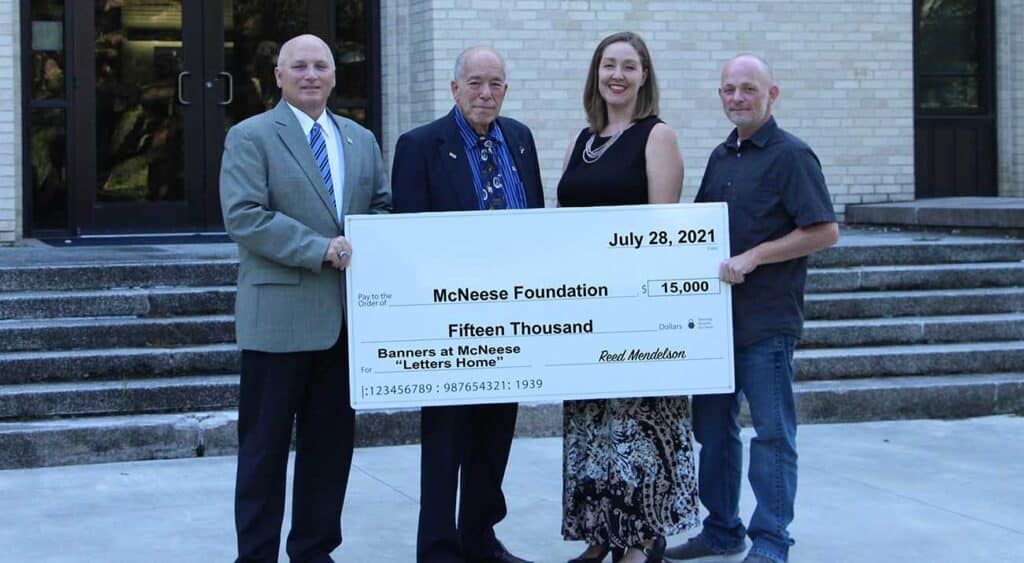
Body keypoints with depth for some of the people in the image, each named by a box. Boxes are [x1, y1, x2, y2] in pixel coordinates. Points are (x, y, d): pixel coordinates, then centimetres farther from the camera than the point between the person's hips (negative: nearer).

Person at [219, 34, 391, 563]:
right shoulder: (250, 137, -3)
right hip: (279, 315, -5)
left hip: (348, 315, 5)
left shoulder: (361, 140, 14)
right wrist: (320, 249, -18)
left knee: (331, 442, 11)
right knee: (265, 445, 2)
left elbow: (383, 206, 17)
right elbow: (244, 216, -14)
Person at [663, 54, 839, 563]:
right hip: (715, 313, 8)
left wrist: (753, 258, -18)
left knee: (772, 431, 0)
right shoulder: (721, 157, 14)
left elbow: (825, 232, -15)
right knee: (711, 425, 13)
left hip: (767, 321, -8)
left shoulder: (790, 156, -8)